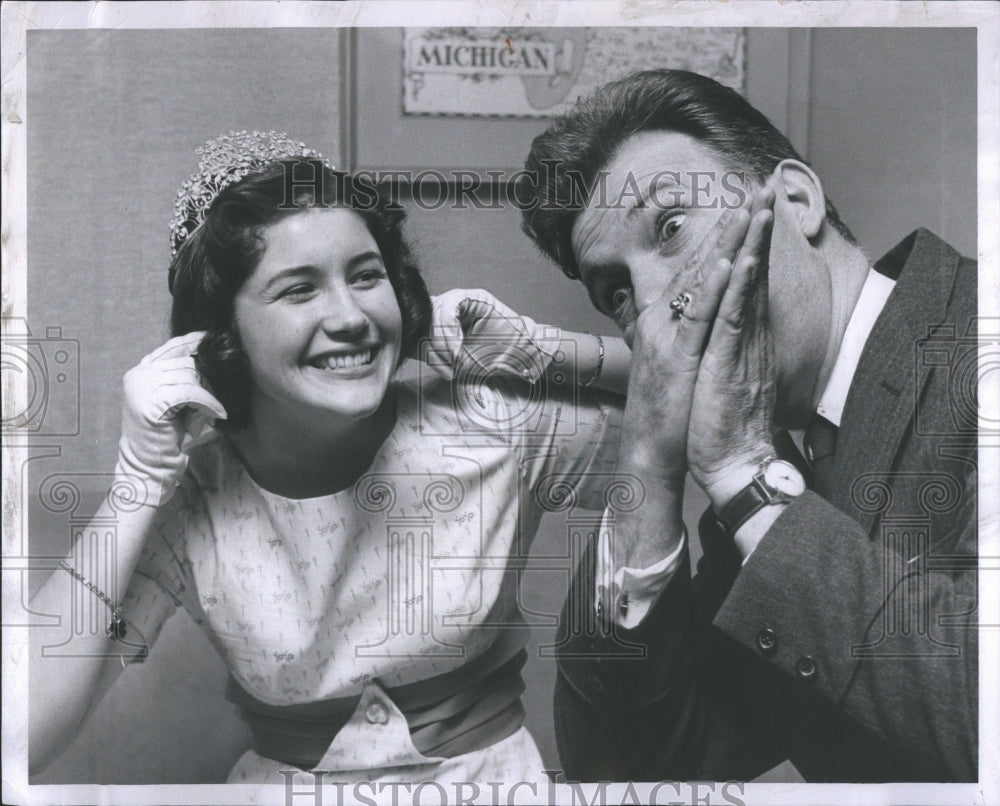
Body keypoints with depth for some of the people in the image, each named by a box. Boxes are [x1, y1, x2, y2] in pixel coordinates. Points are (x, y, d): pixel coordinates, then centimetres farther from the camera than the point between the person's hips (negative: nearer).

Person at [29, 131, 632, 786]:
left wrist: (544, 351, -16)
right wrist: (141, 481, -22)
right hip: (286, 779, -1)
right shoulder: (185, 505, -11)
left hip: (493, 766, 2)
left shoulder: (495, 429, -11)